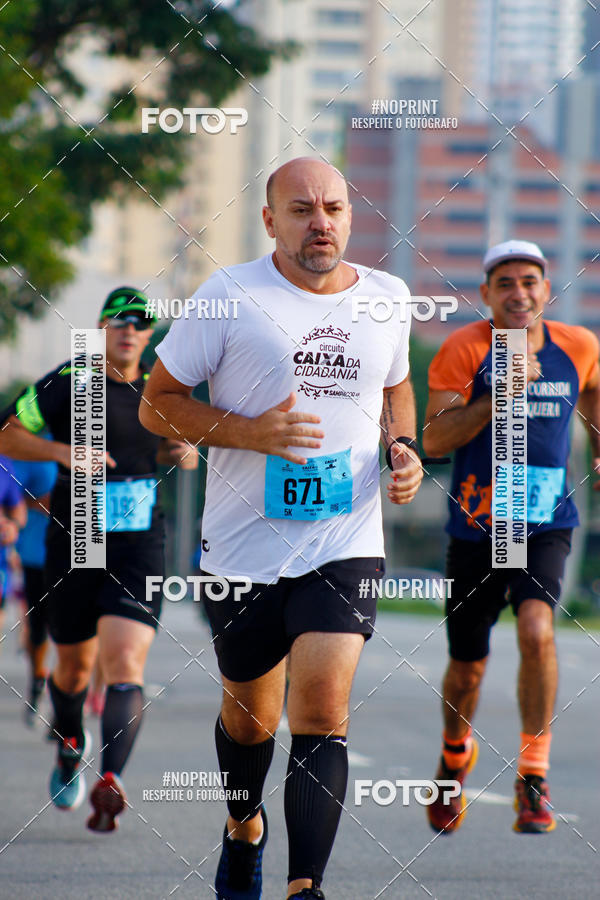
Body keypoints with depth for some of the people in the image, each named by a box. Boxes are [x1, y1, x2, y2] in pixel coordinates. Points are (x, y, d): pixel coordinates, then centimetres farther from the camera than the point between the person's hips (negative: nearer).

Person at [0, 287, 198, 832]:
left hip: (139, 547, 1)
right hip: (74, 543, -1)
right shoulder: (68, 383, -4)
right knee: (74, 666, 14)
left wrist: (185, 456, 5)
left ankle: (109, 783, -27)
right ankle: (70, 745, 46)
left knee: (126, 665, -17)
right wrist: (61, 450, -17)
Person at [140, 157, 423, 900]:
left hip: (346, 545, 1)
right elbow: (156, 403, -3)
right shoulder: (230, 296, -6)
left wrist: (404, 448, 4)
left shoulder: (385, 297, 7)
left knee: (322, 716, -15)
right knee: (250, 719, 15)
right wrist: (250, 432, -18)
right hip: (244, 548, -1)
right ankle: (244, 827, 46)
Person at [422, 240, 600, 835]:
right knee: (467, 667, 9)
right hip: (475, 527, 0)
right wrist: (499, 393, -24)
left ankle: (533, 776, -16)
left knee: (536, 630, -26)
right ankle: (455, 755, 41)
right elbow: (433, 438, -15)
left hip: (546, 524, 1)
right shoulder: (464, 349, -8)